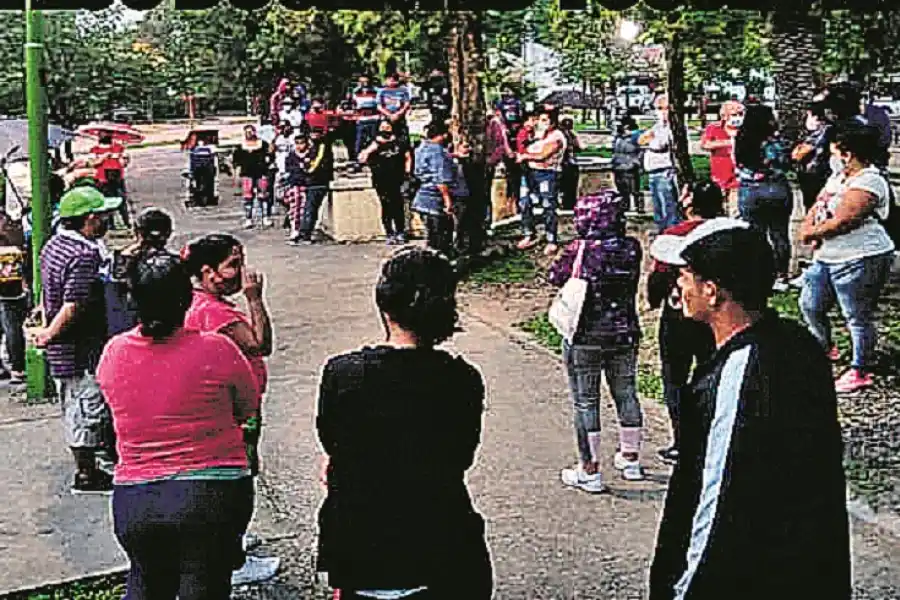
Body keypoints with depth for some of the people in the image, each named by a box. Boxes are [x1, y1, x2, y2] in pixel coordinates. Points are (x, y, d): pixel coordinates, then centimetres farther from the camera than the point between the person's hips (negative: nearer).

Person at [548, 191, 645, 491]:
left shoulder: (580, 250, -16)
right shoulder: (632, 248, -5)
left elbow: (555, 276, -2)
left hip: (586, 338, -4)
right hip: (625, 334, 4)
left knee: (586, 401, 5)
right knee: (626, 393, 18)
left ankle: (589, 471, 10)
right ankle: (631, 460, 33)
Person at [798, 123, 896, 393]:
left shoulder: (868, 183, -18)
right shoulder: (839, 176, 13)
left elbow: (841, 222, -24)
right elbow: (817, 206, 15)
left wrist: (809, 233, -10)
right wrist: (808, 228, -6)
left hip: (860, 260, -10)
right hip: (827, 258, 10)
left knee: (857, 317, 1)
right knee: (810, 305, 17)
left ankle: (861, 371, 14)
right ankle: (825, 348, 40)